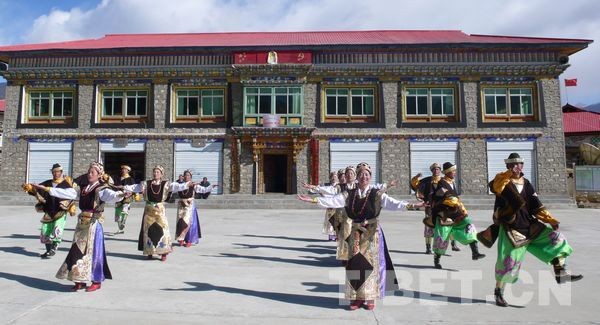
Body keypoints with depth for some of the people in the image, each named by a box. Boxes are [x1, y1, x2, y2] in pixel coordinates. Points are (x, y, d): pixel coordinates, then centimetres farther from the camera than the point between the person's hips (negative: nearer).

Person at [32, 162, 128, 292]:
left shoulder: (101, 189, -10)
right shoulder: (82, 189, 12)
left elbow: (111, 195, -30)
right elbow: (65, 192, 16)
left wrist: (120, 195, -52)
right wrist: (46, 188, 15)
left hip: (94, 224, -7)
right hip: (82, 224, 7)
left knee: (92, 251, -3)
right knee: (78, 251, 10)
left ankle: (96, 281, 8)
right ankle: (80, 281, 21)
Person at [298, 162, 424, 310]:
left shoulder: (377, 194, -6)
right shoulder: (349, 194, 2)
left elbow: (393, 203, -16)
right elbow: (332, 201, -4)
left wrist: (411, 205, -32)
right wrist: (313, 199, -13)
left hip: (372, 233, -2)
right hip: (356, 233, 2)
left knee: (370, 262, 3)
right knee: (355, 263, 5)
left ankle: (370, 298, 17)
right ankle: (357, 297, 16)